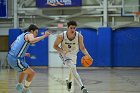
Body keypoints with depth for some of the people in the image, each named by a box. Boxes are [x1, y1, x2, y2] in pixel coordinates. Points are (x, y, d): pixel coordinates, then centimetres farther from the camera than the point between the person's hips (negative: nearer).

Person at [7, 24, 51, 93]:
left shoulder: (21, 35, 20)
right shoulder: (29, 35, -7)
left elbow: (12, 46, 27)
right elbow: (32, 40, -33)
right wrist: (44, 36, -26)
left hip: (10, 57, 10)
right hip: (15, 60, -10)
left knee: (24, 70, 35)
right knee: (32, 73, 1)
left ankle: (19, 85, 50)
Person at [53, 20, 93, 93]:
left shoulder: (79, 36, -23)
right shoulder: (61, 36, -28)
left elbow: (82, 48, -11)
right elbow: (55, 46, -13)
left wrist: (88, 56, -27)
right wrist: (61, 51, -31)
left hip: (73, 54, 4)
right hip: (64, 54, -4)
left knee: (72, 69, 23)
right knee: (73, 68, -26)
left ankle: (69, 81, 58)